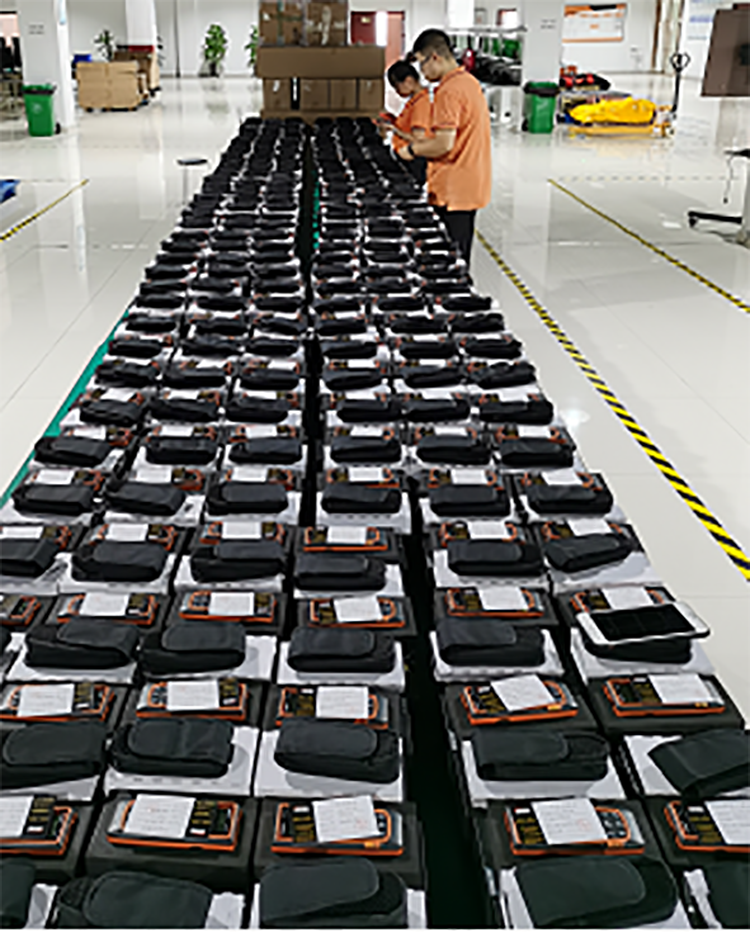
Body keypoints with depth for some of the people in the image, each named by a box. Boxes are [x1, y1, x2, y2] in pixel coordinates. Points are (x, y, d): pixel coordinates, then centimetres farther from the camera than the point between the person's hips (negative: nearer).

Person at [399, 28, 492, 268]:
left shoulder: (449, 91, -18)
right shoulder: (470, 82, 13)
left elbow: (444, 144, -24)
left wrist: (412, 150, -7)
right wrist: (421, 142, 18)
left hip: (453, 192, -10)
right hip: (471, 187, 10)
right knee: (460, 258, 16)